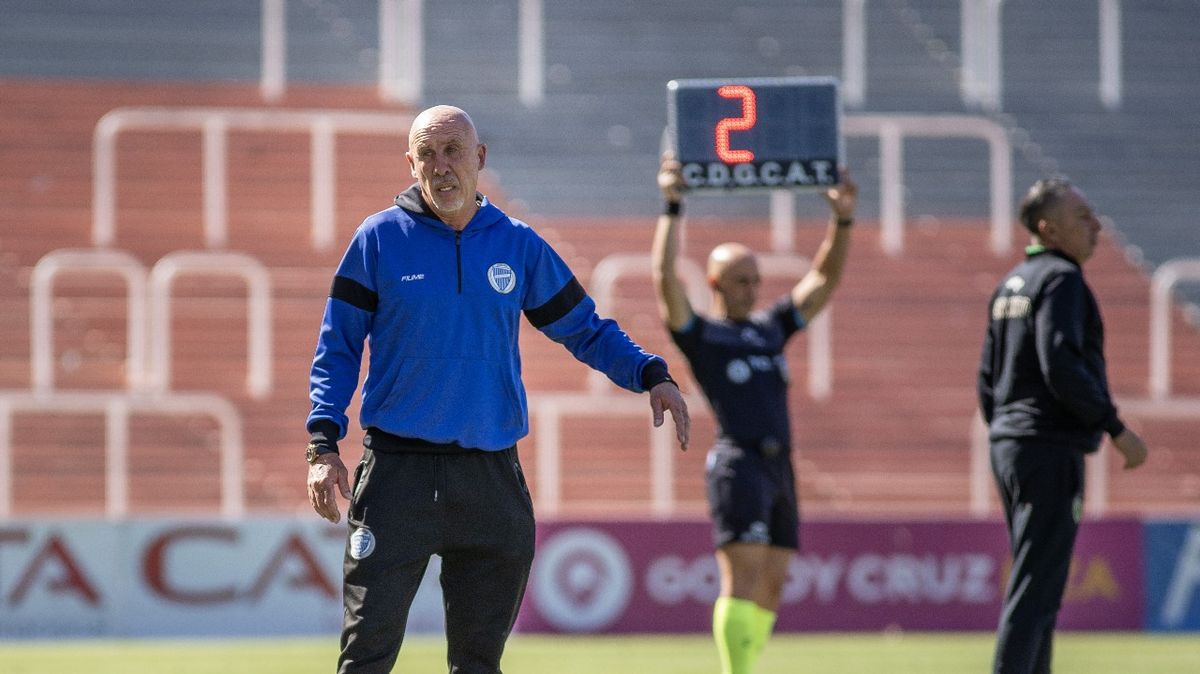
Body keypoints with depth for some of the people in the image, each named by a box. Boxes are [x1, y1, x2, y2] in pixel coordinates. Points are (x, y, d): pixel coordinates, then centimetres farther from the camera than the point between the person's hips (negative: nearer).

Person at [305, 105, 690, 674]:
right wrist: (324, 442, -7)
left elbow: (584, 328, 14)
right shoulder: (379, 239, 1)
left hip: (493, 477, 3)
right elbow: (338, 346, 4)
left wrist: (649, 374, -3)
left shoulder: (519, 246, 8)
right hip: (398, 472, -3)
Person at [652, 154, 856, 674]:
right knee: (742, 578, -14)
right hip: (737, 463, -7)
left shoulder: (770, 327, 21)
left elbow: (824, 280, 22)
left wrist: (842, 220, 11)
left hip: (779, 467, 7)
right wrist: (672, 208, -13)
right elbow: (666, 278, -10)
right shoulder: (698, 334, 4)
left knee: (770, 586, 5)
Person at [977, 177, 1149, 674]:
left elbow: (988, 378, 19)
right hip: (1051, 451, -10)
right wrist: (1116, 429, -17)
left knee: (1037, 584, 15)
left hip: (1008, 446, 10)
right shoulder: (1061, 279, -11)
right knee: (1036, 588, -10)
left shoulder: (1010, 285, 17)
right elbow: (1061, 365, -22)